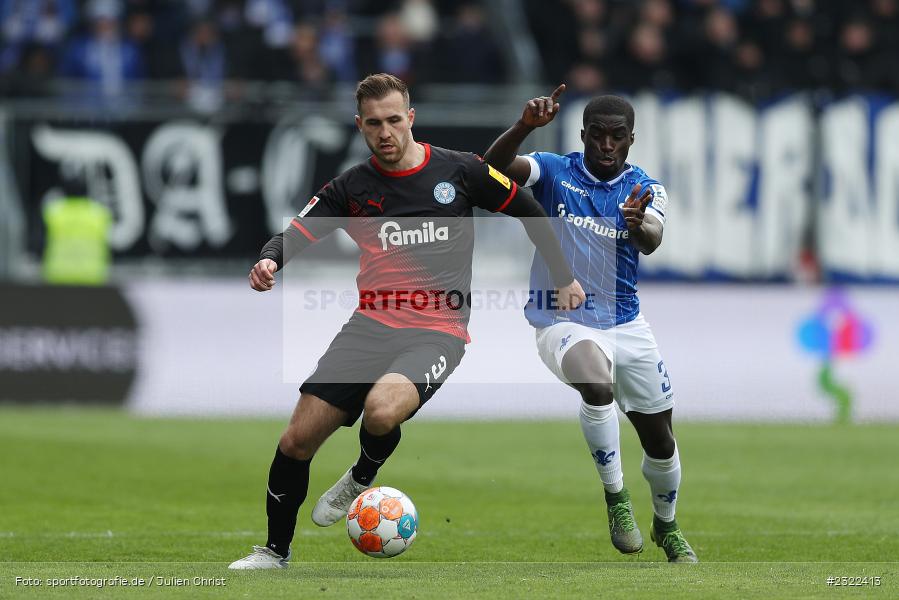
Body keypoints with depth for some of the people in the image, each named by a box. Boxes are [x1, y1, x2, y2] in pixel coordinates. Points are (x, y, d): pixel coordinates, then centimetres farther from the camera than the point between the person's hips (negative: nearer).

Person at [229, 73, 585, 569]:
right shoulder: (351, 188, 6)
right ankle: (275, 552, 16)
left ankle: (362, 478, 3)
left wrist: (564, 277, 17)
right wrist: (269, 261, -25)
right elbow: (296, 235, -2)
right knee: (298, 439, -6)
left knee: (381, 410, -33)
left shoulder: (459, 171, 1)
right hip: (371, 324, 3)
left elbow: (529, 212, 13)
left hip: (438, 331, -3)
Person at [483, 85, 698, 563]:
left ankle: (666, 527, 37)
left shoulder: (646, 190, -2)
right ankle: (615, 496, -17)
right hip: (562, 322, -3)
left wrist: (639, 224, -48)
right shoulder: (554, 172, -6)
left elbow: (651, 242, -23)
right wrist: (525, 126, -43)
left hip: (626, 324, 3)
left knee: (660, 439, 9)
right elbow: (494, 166, -24)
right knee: (598, 384, -36)